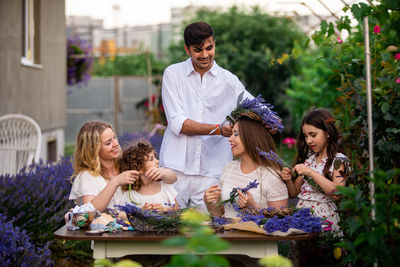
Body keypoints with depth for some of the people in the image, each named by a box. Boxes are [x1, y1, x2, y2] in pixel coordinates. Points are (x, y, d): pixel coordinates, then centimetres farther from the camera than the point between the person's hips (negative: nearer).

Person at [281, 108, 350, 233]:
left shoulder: (338, 159, -1)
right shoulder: (308, 158, 17)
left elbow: (337, 194, -16)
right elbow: (294, 193, 20)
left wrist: (312, 173, -17)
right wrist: (288, 180, -1)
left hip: (323, 218, -5)